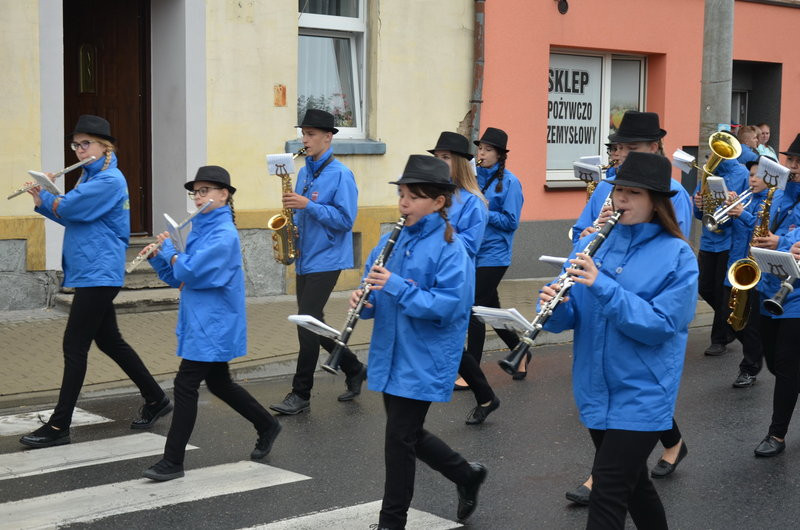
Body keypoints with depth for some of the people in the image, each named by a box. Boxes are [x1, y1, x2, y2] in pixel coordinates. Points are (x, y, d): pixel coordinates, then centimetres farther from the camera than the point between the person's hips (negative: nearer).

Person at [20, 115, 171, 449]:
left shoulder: (109, 180, -16)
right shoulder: (90, 176, 16)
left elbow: (69, 208, -21)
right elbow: (71, 216, 18)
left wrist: (45, 195, -2)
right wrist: (42, 202, 5)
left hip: (98, 274, -10)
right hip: (90, 272, 10)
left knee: (74, 346, -7)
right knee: (108, 341, 16)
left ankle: (59, 426, -3)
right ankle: (156, 399, 27)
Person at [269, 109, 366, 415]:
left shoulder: (340, 175, -11)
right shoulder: (304, 173, 13)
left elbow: (345, 219, -18)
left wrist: (308, 205, -23)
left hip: (326, 260, -9)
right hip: (304, 260, 9)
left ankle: (301, 395, -3)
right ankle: (354, 370, 29)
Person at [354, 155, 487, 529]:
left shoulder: (449, 249, -15)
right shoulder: (392, 240, 6)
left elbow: (448, 305, -23)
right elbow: (378, 291, 12)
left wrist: (396, 286, -28)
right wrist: (365, 299, -11)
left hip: (423, 361, -7)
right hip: (390, 356, 7)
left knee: (400, 438, -1)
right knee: (407, 433, 17)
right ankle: (467, 476, 38)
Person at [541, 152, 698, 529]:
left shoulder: (676, 255, -10)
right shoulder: (592, 244, 4)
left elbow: (660, 326, -19)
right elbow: (569, 317, 3)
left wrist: (604, 287, -27)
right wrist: (554, 306, -20)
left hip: (641, 396, -5)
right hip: (595, 390, 6)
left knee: (608, 495, -9)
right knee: (631, 481, 21)